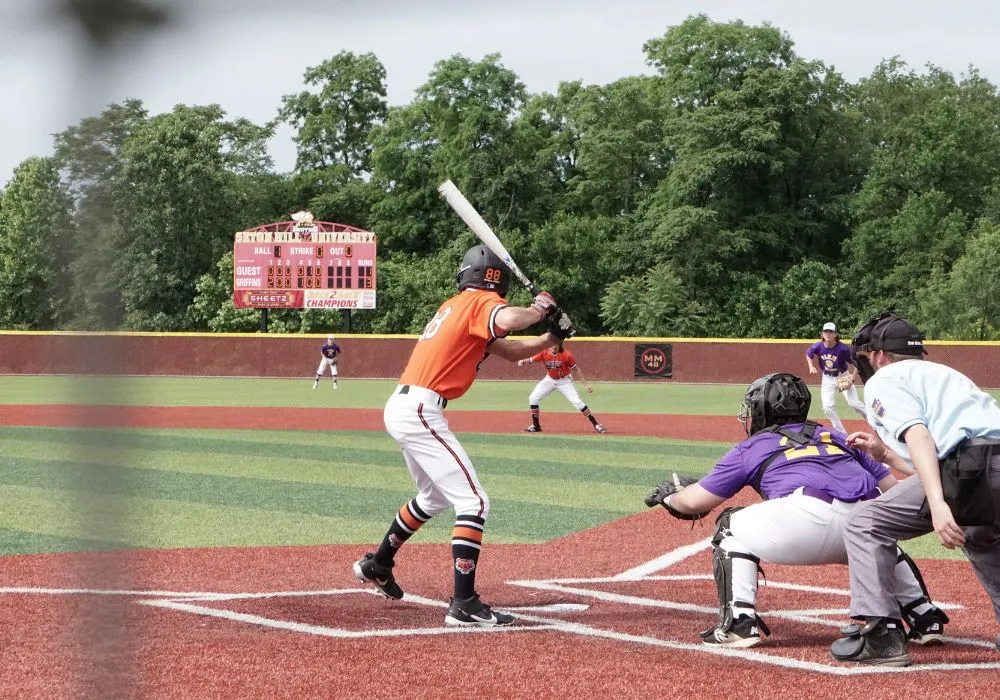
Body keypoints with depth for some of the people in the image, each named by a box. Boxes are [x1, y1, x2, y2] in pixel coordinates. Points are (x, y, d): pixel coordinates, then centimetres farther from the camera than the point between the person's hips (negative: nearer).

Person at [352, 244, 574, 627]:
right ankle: (464, 604, -19)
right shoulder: (481, 303, -7)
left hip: (401, 407, 10)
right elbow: (509, 320, -31)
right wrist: (540, 307, -11)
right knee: (474, 501, -12)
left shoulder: (455, 306, 21)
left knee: (434, 497, 30)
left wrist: (551, 337, 11)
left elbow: (511, 350, 25)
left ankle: (377, 565, 44)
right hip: (420, 411, -10)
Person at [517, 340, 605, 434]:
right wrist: (523, 361, -49)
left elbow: (576, 369, -16)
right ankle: (535, 426, 8)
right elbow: (531, 360, -25)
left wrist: (586, 384, -19)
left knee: (577, 402, -14)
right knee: (533, 398, -4)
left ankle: (596, 425, -6)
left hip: (564, 380, -3)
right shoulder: (544, 353, -17)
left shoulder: (567, 355, -22)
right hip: (550, 380, 3)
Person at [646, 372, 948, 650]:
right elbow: (892, 486, 28)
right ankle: (926, 619, 27)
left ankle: (739, 621, 5)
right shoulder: (837, 438, 35)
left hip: (809, 518, -5)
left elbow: (695, 502, 27)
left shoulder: (752, 447, 25)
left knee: (731, 527, 20)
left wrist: (668, 498, 48)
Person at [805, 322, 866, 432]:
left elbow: (853, 364, -13)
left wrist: (851, 377, -28)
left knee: (854, 403, -15)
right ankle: (841, 433, 10)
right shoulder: (818, 347, -15)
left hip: (843, 376, -3)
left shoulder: (843, 348, -23)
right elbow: (808, 354, 8)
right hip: (827, 379, 3)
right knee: (828, 407, -4)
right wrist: (811, 367, -7)